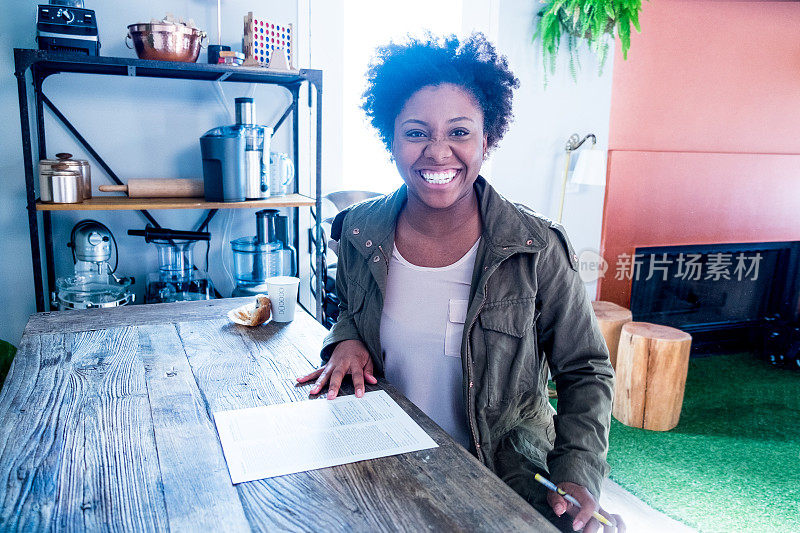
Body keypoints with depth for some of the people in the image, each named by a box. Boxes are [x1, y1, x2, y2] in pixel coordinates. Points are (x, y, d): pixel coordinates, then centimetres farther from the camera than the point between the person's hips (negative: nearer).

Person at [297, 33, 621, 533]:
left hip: (506, 480, -2)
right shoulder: (358, 233, -6)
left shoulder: (540, 250, -15)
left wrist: (578, 478, -16)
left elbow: (586, 374, -4)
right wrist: (346, 339, -7)